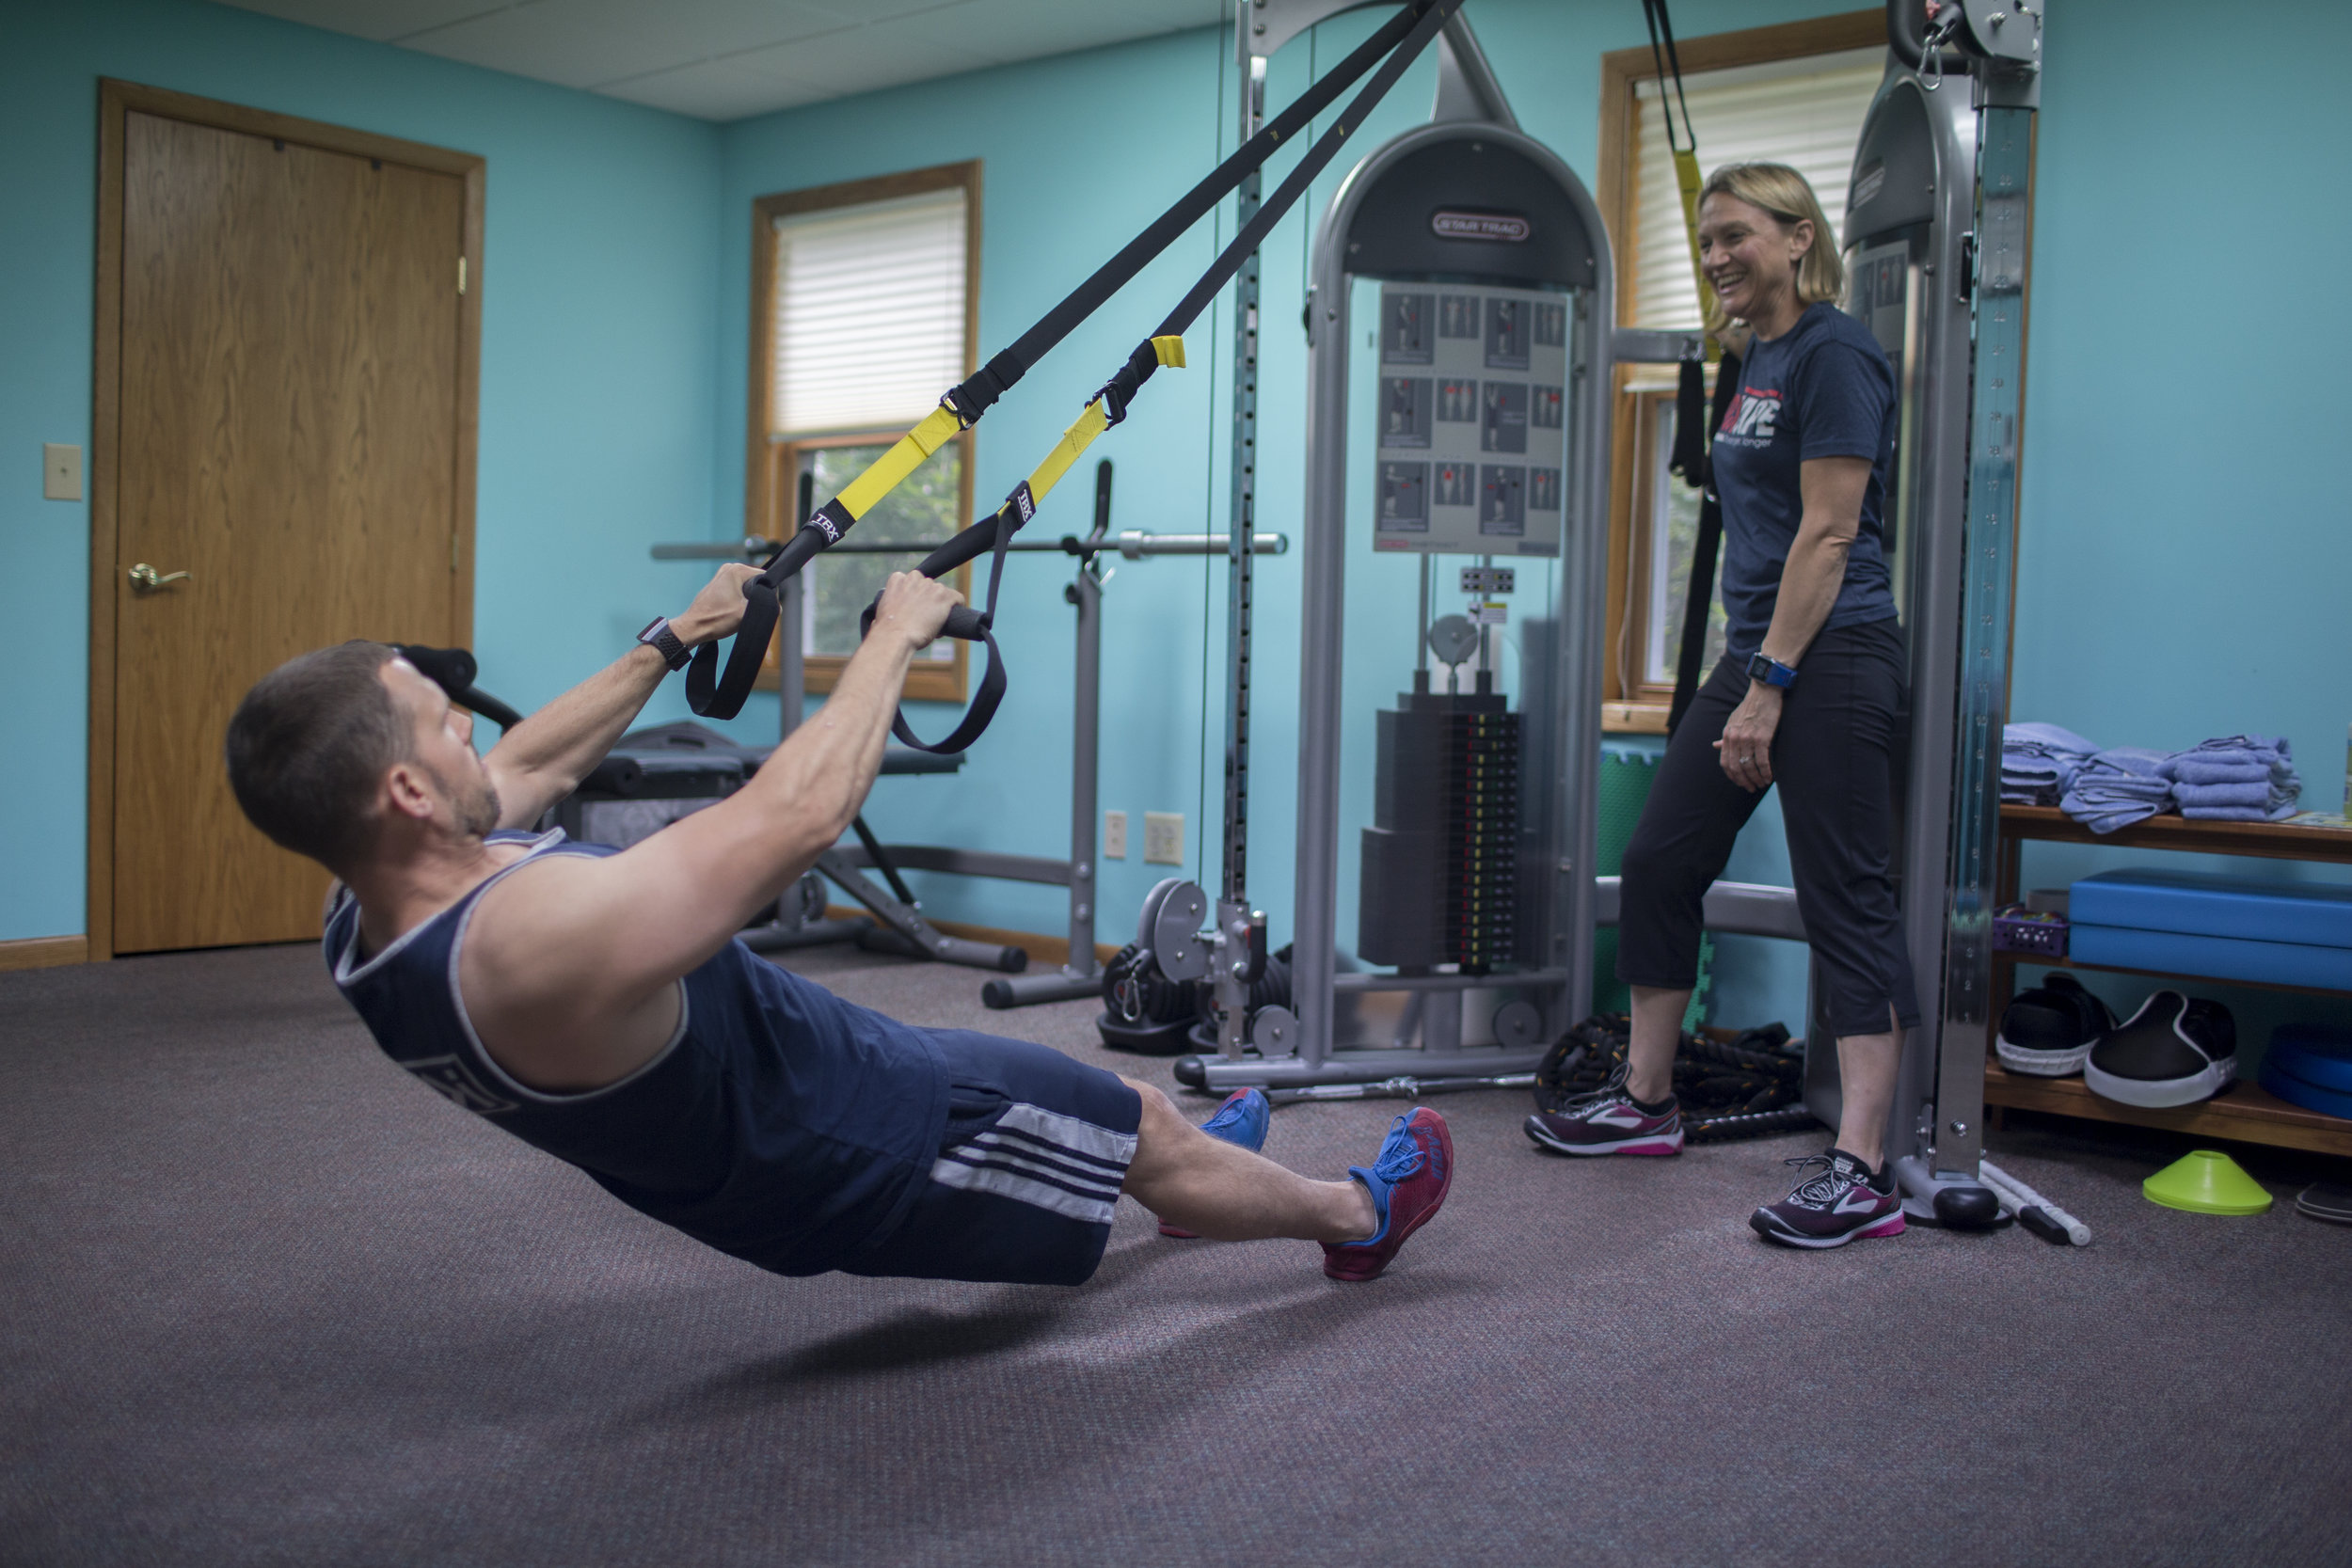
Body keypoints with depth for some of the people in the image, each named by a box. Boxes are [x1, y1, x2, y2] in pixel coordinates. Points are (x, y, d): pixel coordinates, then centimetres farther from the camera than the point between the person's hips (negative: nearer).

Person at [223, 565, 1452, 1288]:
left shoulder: (371, 914, -11)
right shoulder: (549, 938, -41)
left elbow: (530, 764, 7)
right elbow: (798, 811, -33)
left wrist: (677, 638, 16)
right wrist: (895, 636, -17)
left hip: (754, 1158, 9)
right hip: (862, 1161, -9)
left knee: (1072, 1091, 31)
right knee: (1149, 1124, 12)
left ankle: (1180, 1166, 61)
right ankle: (1359, 1218, 39)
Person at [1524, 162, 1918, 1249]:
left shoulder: (1834, 355, -11)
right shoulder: (1761, 358, 17)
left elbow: (1828, 533, -18)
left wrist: (1769, 690, -20)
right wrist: (1745, 675, 18)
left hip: (1829, 664, -10)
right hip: (1757, 655, 10)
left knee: (1846, 901, -8)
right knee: (1659, 865, 12)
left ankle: (1861, 1170, -5)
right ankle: (1644, 1101, 26)